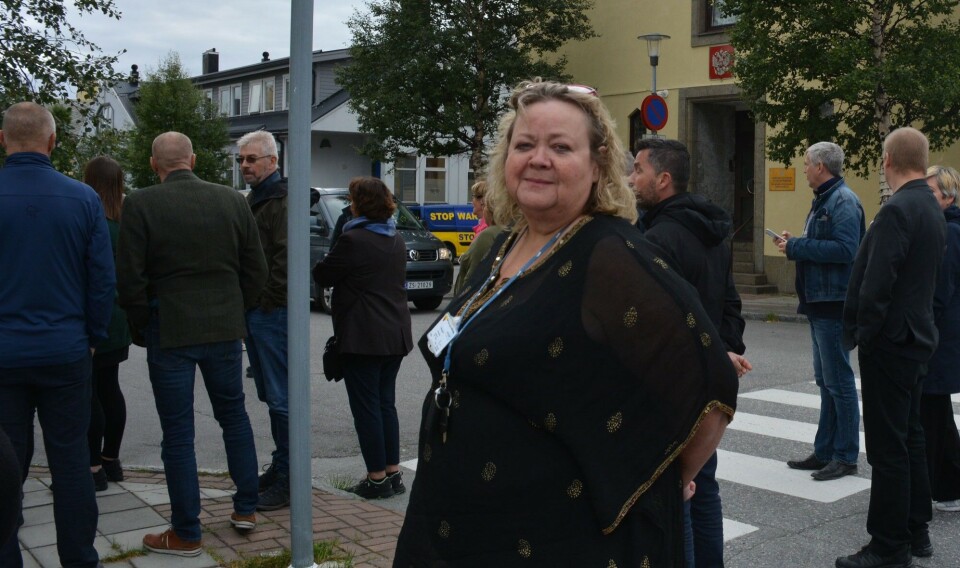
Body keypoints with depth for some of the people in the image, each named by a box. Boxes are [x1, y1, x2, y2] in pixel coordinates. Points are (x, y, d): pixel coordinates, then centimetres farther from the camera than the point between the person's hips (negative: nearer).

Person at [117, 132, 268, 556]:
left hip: (169, 330, -3)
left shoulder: (140, 204, -9)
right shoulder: (233, 201, 1)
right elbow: (256, 270, 3)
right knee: (234, 415, 20)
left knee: (177, 432, 5)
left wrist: (142, 326, 4)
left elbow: (130, 278, -10)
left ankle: (186, 533, 13)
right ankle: (245, 509, 26)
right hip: (225, 329, 4)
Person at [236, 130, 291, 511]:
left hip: (273, 313, -10)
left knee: (281, 397, -5)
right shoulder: (254, 199, 18)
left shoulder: (280, 200, -12)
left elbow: (285, 259, -20)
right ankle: (280, 466, 25)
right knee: (270, 395, 15)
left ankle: (287, 480, 1)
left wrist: (265, 303, -16)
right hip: (255, 312, 10)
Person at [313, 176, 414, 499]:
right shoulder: (397, 241, 11)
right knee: (386, 403, 14)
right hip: (396, 335, 8)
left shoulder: (353, 240, -14)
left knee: (366, 407, 0)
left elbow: (322, 276, -7)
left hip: (364, 337, -8)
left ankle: (377, 478, 5)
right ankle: (393, 472, 18)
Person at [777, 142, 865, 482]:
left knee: (838, 381, -3)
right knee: (826, 380, 14)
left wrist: (796, 247, -18)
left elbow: (844, 249, -25)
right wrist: (795, 243, 4)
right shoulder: (823, 200, 17)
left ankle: (846, 457, 5)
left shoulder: (843, 202, -14)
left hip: (834, 303, -10)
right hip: (820, 302, 10)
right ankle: (825, 452, 23)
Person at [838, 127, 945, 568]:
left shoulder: (898, 210, -19)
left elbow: (876, 285, -23)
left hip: (889, 342, -10)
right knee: (909, 437, 18)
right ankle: (916, 533, 29)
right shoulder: (932, 209, 11)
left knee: (888, 447, -3)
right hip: (917, 338, 10)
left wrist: (861, 336, -11)